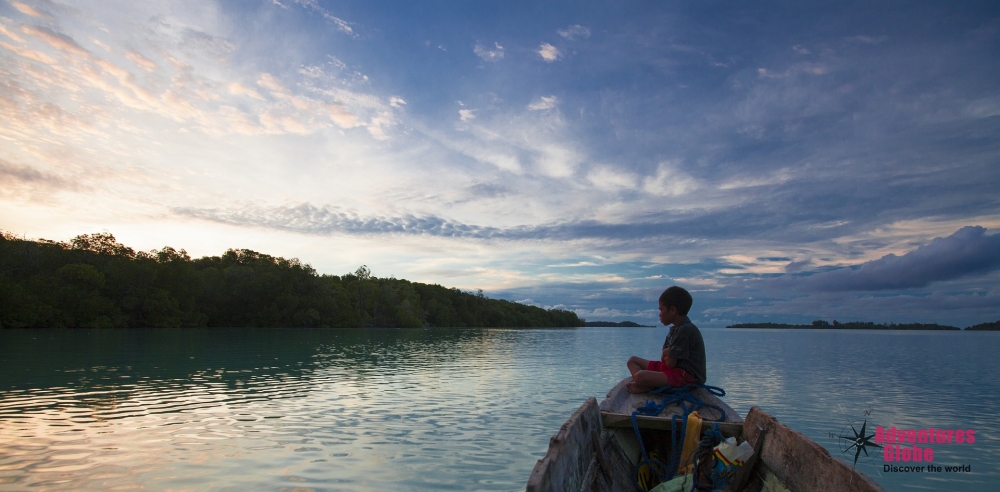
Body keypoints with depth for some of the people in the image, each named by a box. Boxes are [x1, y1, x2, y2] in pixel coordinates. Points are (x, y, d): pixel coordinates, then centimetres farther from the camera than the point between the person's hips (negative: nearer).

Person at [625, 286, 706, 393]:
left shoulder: (685, 330, -19)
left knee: (640, 376, -32)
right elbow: (664, 357, 12)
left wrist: (667, 355, 1)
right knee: (632, 360, 14)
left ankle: (651, 387, 0)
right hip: (676, 369, 11)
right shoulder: (675, 329, 13)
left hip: (686, 376, -11)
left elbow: (670, 363, -20)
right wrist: (667, 353, -9)